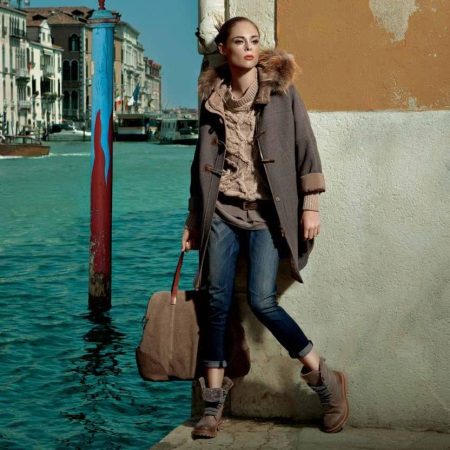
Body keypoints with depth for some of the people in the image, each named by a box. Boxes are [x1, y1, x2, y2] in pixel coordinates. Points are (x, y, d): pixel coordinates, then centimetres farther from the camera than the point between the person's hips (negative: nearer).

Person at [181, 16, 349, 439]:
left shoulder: (281, 90, 2)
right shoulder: (212, 98, 10)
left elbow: (305, 147, 0)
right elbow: (202, 161, 15)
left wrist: (310, 204, -6)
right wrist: (194, 217, 15)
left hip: (267, 212, -3)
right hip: (223, 210, 3)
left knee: (262, 301, -13)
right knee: (217, 303, 1)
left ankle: (325, 379, 4)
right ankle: (213, 401, 11)